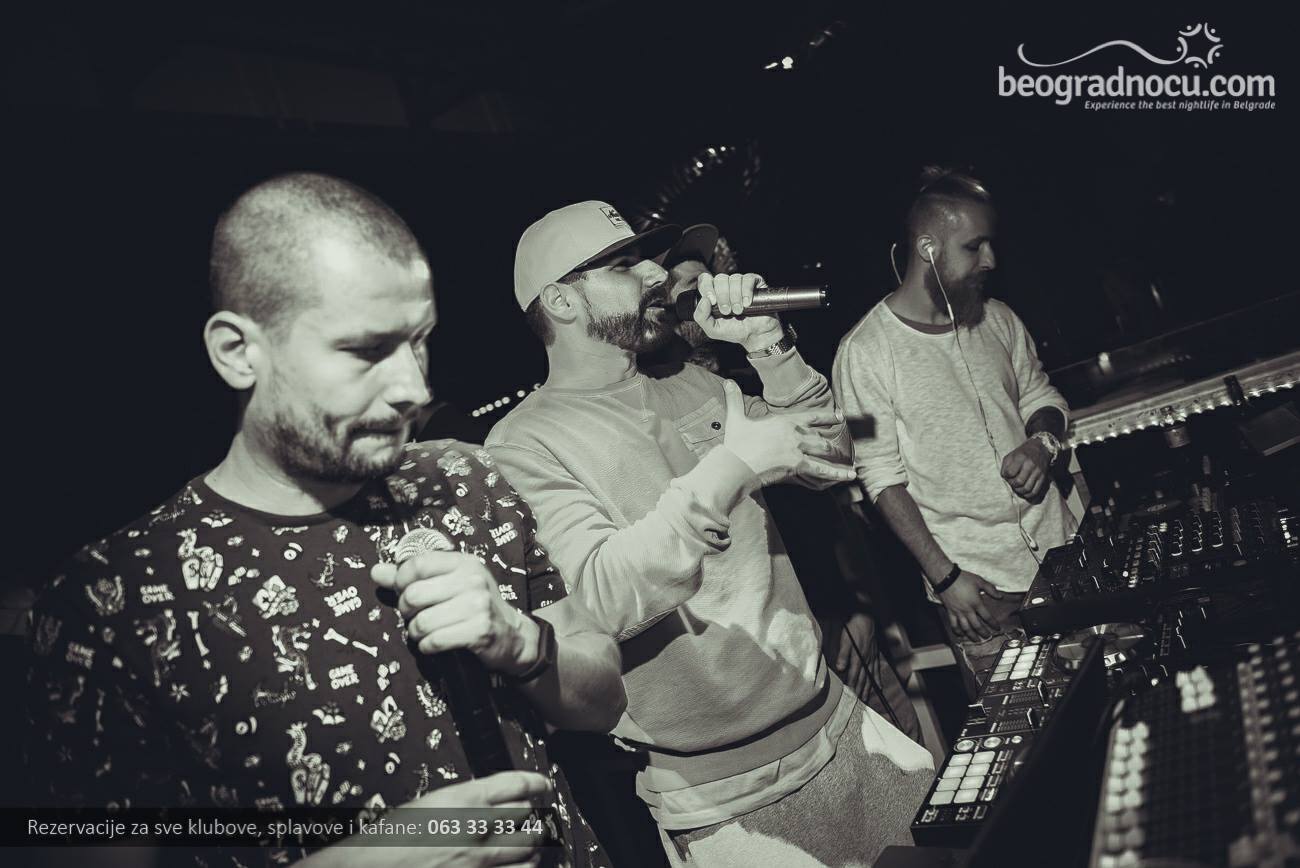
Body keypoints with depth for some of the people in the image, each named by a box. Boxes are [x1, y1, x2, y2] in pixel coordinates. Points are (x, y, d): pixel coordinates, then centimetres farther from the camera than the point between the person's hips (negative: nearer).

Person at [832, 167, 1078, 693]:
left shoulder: (997, 319, 4)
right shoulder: (865, 352, -14)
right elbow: (883, 477, -12)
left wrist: (1042, 441, -6)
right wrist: (944, 576, -14)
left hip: (1059, 549, 5)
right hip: (977, 582, -5)